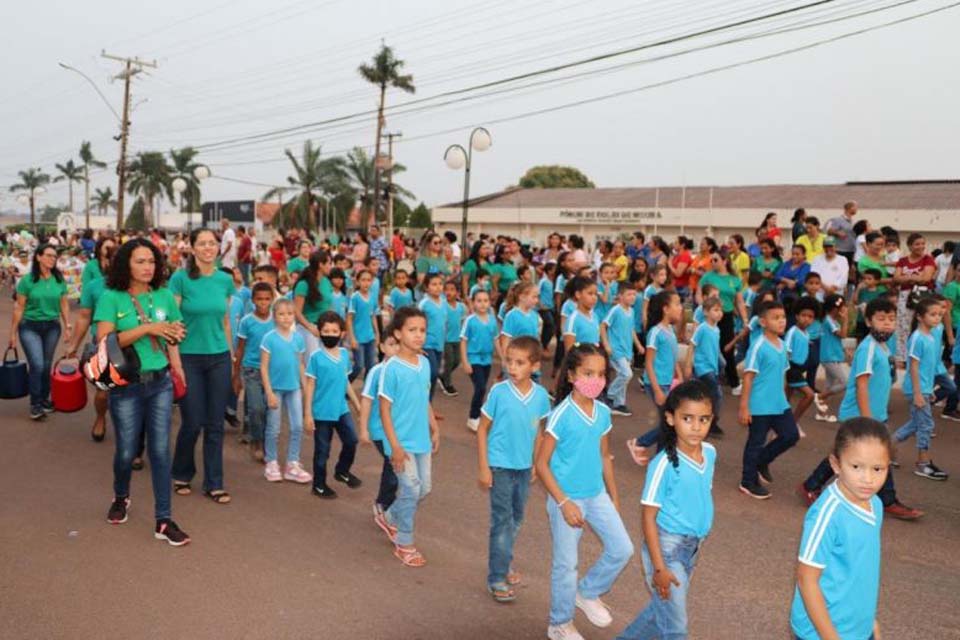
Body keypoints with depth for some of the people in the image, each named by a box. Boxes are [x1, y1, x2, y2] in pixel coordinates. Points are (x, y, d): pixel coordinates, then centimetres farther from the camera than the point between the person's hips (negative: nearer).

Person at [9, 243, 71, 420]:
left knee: (47, 366, 10)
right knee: (37, 365, -11)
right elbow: (19, 307, -5)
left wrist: (68, 326, 3)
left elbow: (64, 305, 7)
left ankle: (45, 399, 26)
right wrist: (13, 333, -3)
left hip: (52, 327, 3)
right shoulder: (27, 280, -9)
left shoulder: (59, 280, 0)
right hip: (30, 327, -3)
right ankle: (35, 404, 1)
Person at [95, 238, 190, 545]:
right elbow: (104, 341, -15)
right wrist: (147, 327, -19)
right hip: (126, 385, -2)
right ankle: (121, 498, 42)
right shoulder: (111, 298, -6)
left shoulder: (164, 296, 3)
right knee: (127, 450, 10)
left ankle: (164, 520, 9)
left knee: (160, 450, 2)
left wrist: (178, 371, 3)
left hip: (160, 383, 2)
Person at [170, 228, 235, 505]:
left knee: (215, 424, 7)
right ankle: (181, 475, 28)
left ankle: (214, 483, 18)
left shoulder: (225, 280, 3)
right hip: (189, 358, -3)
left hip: (219, 358, 3)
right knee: (192, 423, 3)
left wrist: (231, 354, 13)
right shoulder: (180, 279, -9)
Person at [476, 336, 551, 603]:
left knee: (516, 519, 18)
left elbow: (538, 431, 7)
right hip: (500, 466, -4)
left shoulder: (540, 395, -6)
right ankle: (497, 578, 11)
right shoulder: (499, 392, -16)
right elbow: (482, 429, -8)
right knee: (502, 521, 0)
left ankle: (503, 561, 38)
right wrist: (483, 468, -9)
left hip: (524, 466, 4)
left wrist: (537, 463, 10)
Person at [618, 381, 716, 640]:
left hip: (693, 546, 7)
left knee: (663, 610, 22)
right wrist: (659, 567, -18)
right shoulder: (664, 464, -23)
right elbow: (649, 517, -18)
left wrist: (697, 542, 14)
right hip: (666, 547, -7)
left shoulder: (710, 453, -4)